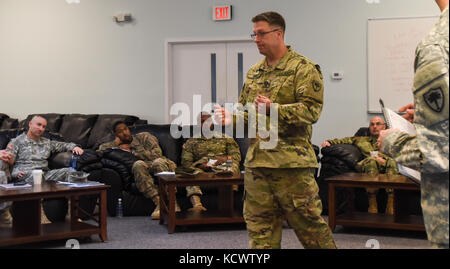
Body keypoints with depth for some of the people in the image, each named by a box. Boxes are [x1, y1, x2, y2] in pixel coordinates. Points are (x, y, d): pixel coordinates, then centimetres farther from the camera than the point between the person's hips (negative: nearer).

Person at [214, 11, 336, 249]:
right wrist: (232, 118, 2)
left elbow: (311, 110, -14)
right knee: (259, 224, 9)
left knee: (307, 221, 0)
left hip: (291, 160, -6)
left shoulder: (303, 68, -3)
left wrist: (273, 109, -25)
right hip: (256, 162, 7)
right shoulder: (254, 73, 18)